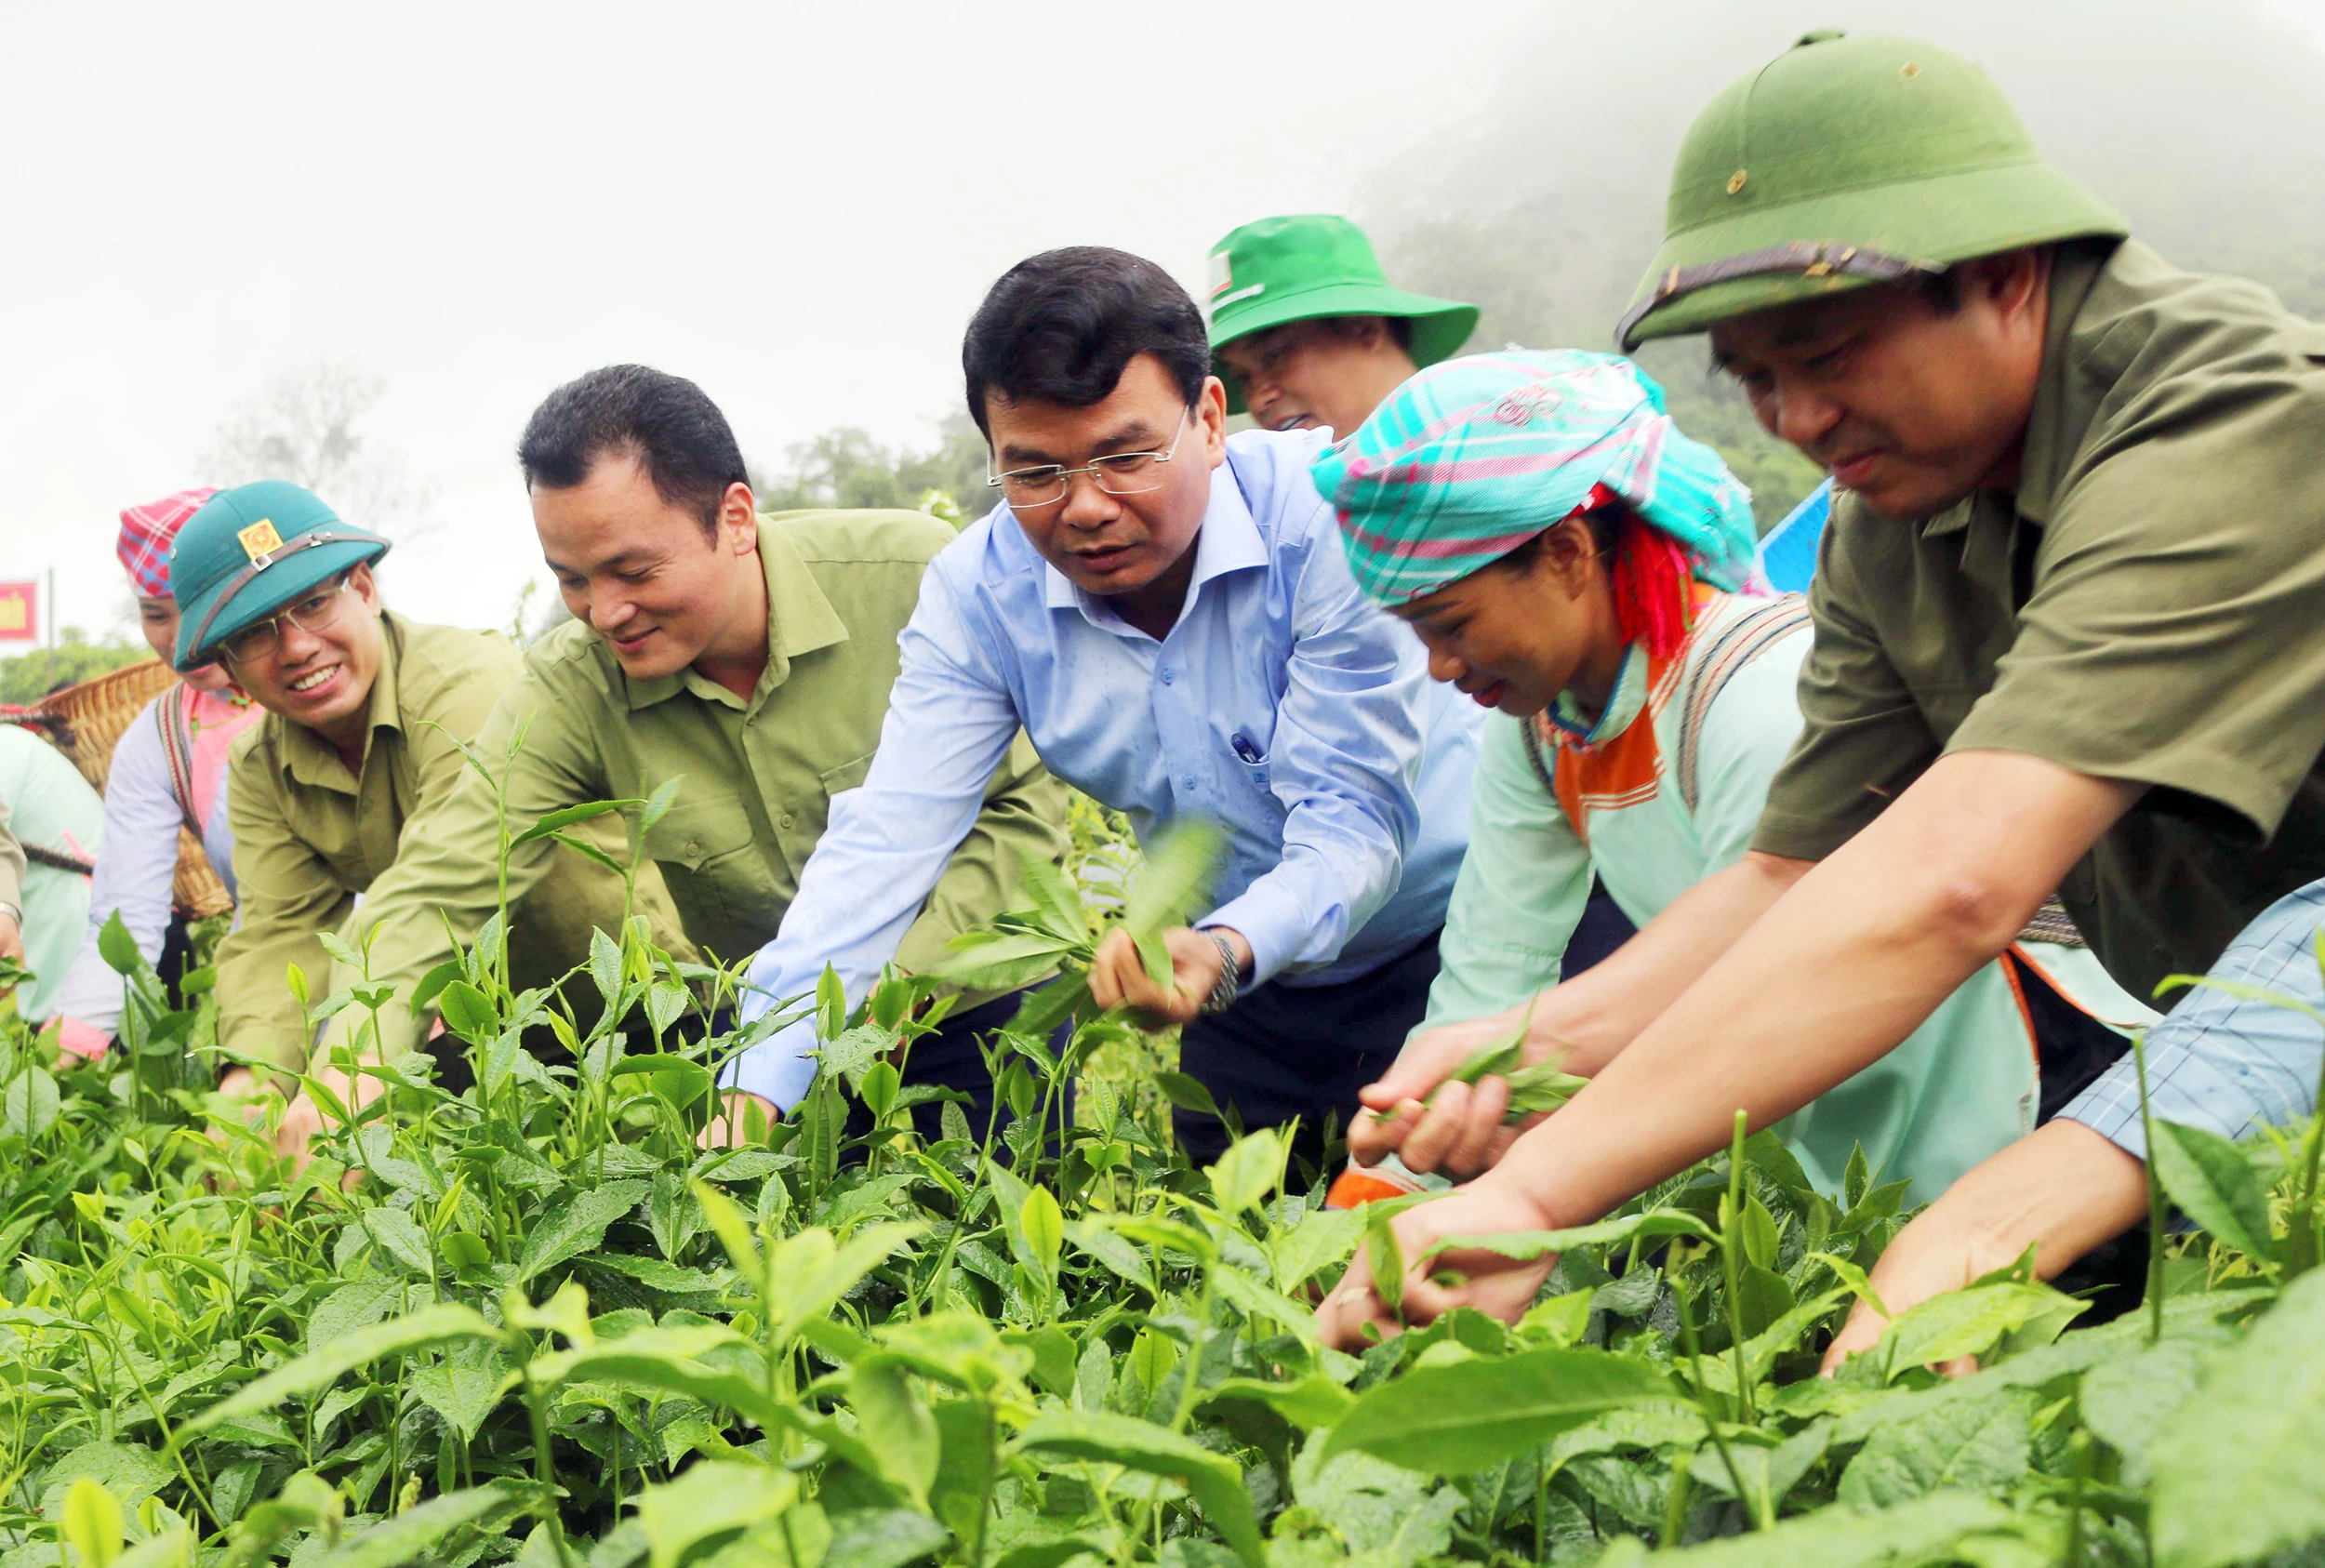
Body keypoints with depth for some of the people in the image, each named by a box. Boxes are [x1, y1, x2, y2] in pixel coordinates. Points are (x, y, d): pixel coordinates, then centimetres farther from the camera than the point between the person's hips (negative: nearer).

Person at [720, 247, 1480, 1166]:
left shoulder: (1329, 512, -25)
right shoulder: (977, 590, -13)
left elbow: (1355, 817, -27)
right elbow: (886, 840, -19)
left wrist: (1225, 950, -48)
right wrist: (755, 1092, -31)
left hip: (1449, 942, -3)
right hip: (1245, 985, 4)